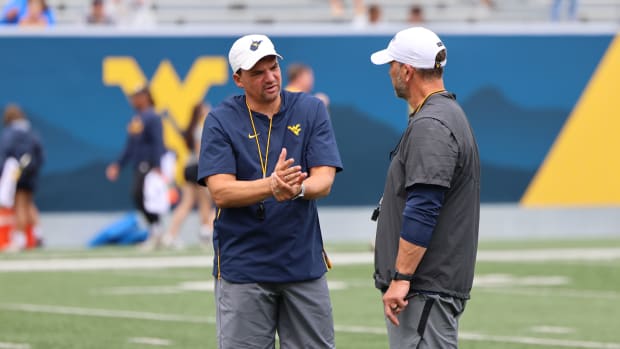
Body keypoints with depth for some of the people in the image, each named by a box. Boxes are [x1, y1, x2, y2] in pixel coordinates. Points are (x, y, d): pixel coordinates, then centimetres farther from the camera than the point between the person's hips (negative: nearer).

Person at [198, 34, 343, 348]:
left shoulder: (311, 111, 4)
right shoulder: (221, 121, -2)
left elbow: (324, 180, -5)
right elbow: (220, 192, -12)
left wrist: (298, 189, -29)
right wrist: (271, 187, -31)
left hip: (304, 262, 2)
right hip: (242, 268, -2)